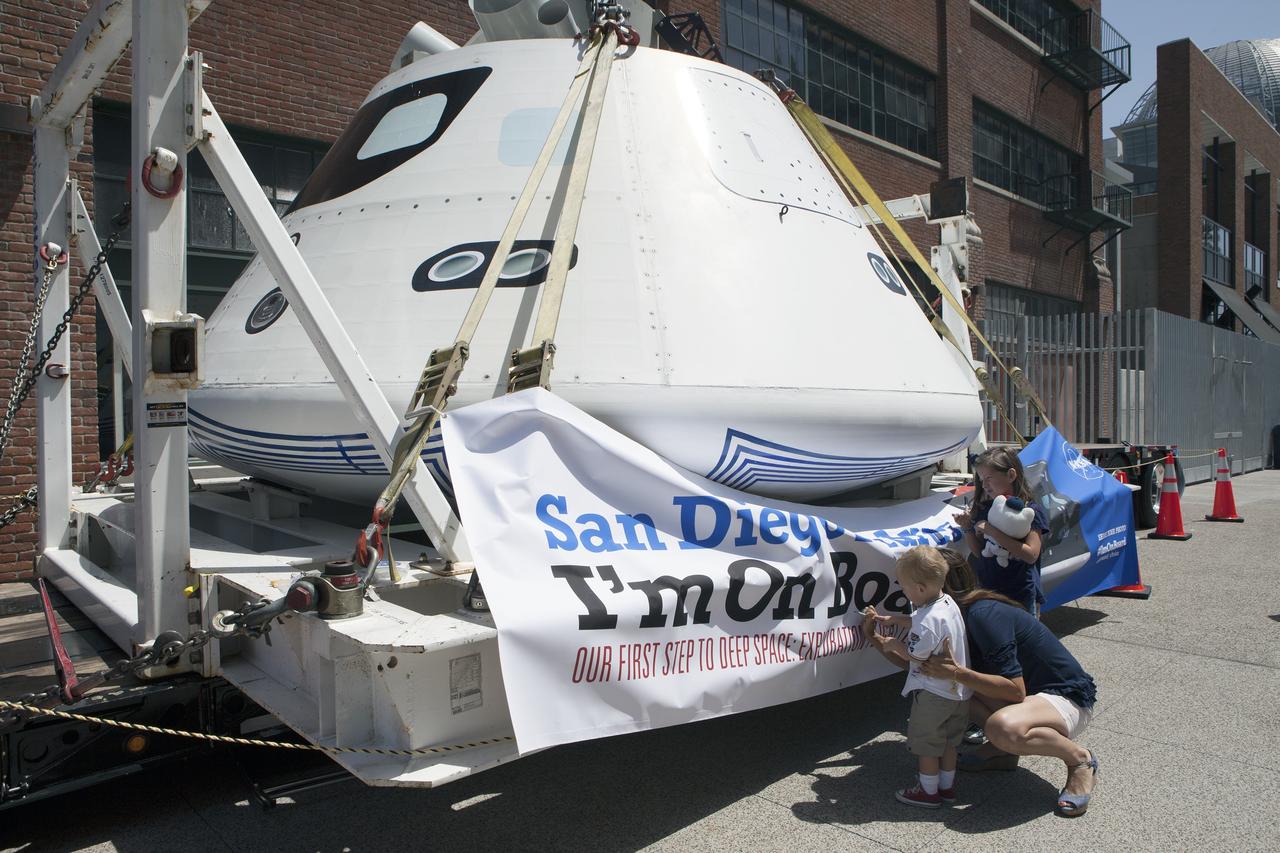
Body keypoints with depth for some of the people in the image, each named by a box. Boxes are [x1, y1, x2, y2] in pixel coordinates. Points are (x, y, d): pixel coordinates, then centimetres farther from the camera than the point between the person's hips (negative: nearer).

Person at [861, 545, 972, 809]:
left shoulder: (929, 619, -29)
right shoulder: (947, 603, 0)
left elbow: (912, 654, -21)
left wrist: (892, 643, -4)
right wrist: (893, 619, 14)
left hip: (933, 693, -9)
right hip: (958, 690, 9)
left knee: (925, 743, 8)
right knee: (948, 740, 21)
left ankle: (929, 791, 21)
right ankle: (947, 787, 34)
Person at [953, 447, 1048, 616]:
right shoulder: (984, 509, 5)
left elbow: (1031, 554, -19)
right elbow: (979, 553, 8)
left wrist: (992, 532, -21)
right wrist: (967, 528, -8)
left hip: (1021, 597, -4)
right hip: (987, 593, 4)